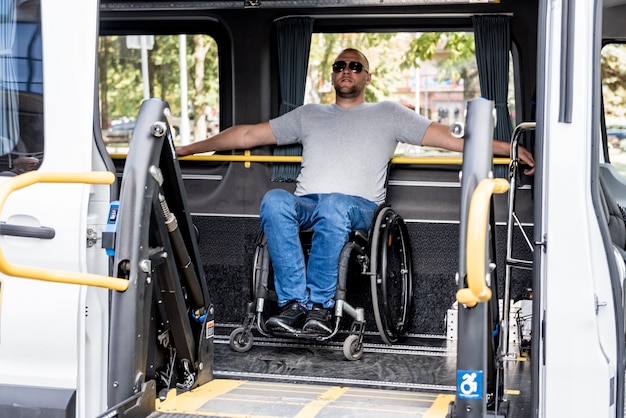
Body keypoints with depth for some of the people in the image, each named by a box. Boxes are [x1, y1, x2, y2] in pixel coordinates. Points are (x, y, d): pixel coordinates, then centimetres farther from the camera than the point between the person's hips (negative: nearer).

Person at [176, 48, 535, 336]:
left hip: (357, 207, -2)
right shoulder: (308, 114, 28)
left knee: (333, 207, -39)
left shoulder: (388, 114, 20)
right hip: (305, 205, 3)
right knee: (274, 200, -33)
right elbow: (248, 135, 28)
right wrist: (187, 149, 24)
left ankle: (321, 305, -29)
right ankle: (295, 303, -34)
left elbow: (450, 137, 12)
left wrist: (510, 149, 1)